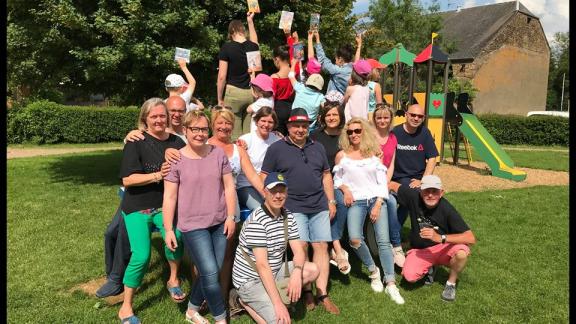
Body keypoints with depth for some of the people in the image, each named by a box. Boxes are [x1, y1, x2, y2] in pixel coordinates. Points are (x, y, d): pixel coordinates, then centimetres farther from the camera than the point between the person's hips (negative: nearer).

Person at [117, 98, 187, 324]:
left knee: (176, 235, -27)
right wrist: (157, 175, -25)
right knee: (141, 256, -11)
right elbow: (127, 179, -15)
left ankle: (173, 280, 2)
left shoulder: (176, 142, 3)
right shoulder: (136, 142, -8)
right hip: (138, 207, -2)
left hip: (165, 206, 3)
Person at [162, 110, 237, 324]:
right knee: (210, 274, -7)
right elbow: (169, 197, -5)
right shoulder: (176, 160, -5)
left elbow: (229, 187, 5)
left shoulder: (218, 154, 3)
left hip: (219, 223, 4)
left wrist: (231, 216, 0)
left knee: (210, 273, 10)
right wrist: (168, 229, -6)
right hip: (193, 226, -4)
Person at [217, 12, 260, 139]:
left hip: (233, 92, -4)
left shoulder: (226, 47, -5)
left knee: (235, 134, 0)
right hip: (251, 92, 4)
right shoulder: (252, 47, 5)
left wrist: (219, 99, 1)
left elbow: (222, 77, -8)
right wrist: (250, 21, 40)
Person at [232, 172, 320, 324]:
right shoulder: (257, 221, -24)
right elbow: (262, 265, -27)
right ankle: (245, 301, 3)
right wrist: (278, 303, -29)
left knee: (313, 270, -7)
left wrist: (296, 272, -24)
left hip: (275, 272, 8)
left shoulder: (288, 216, 1)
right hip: (250, 278, -8)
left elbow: (298, 251, -1)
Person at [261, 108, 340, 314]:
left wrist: (331, 201, 12)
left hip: (320, 206, 4)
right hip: (293, 207, -4)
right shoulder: (276, 148, 2)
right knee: (301, 247, -7)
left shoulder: (317, 148, 16)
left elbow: (326, 175, 19)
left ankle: (322, 294, 7)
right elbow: (264, 178, 1)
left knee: (321, 246, 1)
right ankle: (306, 292, 6)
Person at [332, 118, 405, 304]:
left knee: (383, 241, -12)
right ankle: (373, 271, 2)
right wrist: (345, 189, -7)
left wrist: (378, 204, -5)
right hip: (356, 201, -1)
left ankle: (391, 284, -6)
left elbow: (382, 181, 6)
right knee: (354, 239, -23)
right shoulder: (342, 155, 8)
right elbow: (336, 179, 15)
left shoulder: (374, 154, 9)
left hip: (376, 199, 1)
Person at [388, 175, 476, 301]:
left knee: (462, 252, -34)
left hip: (443, 247, -1)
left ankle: (451, 283, -3)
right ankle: (429, 267, 12)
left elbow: (471, 238, -29)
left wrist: (440, 238, -40)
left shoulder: (447, 210, -23)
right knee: (410, 276, -25)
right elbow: (393, 185, 1)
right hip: (420, 250, 2)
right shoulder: (414, 196, -16)